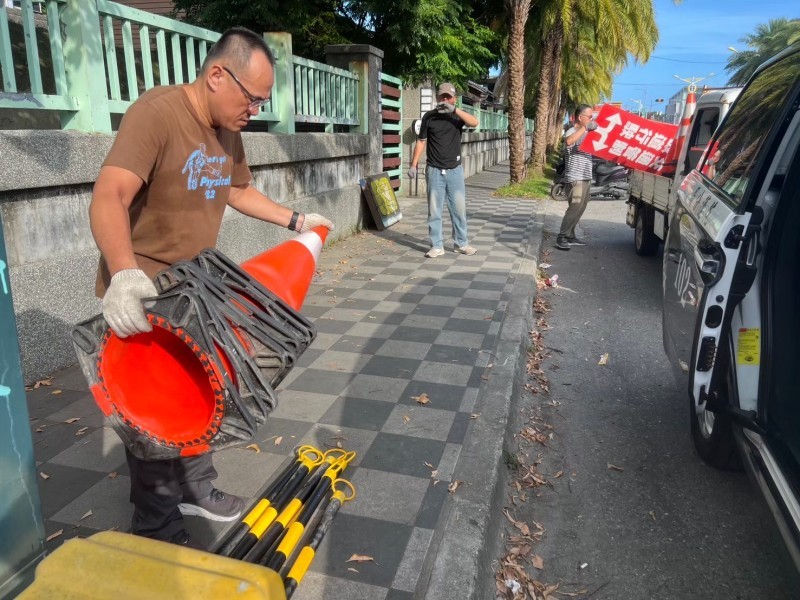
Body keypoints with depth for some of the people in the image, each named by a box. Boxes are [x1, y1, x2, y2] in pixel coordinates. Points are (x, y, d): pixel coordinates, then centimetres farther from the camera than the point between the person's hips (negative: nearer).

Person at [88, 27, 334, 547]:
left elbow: (239, 191, 20)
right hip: (139, 298, -8)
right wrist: (124, 273, -49)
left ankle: (196, 488, 36)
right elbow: (108, 199, -34)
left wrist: (295, 219, 15)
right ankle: (156, 528, 19)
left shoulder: (228, 129, 4)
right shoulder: (156, 113, -23)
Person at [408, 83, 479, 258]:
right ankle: (436, 246, 10)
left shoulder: (457, 116, 3)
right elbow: (421, 141, 4)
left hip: (455, 170, 1)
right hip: (434, 171, 0)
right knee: (434, 210, 2)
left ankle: (462, 244, 17)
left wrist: (454, 109, -25)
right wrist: (413, 164, -3)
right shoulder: (429, 116, 2)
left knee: (459, 209, 5)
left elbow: (474, 123, -16)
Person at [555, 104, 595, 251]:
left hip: (586, 177, 10)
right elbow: (568, 141, -35)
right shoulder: (572, 131, -11)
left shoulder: (586, 133, 20)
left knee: (580, 209, 11)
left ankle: (570, 236, 18)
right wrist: (585, 127, -32)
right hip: (576, 178, -10)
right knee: (574, 208, -14)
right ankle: (561, 238, -10)